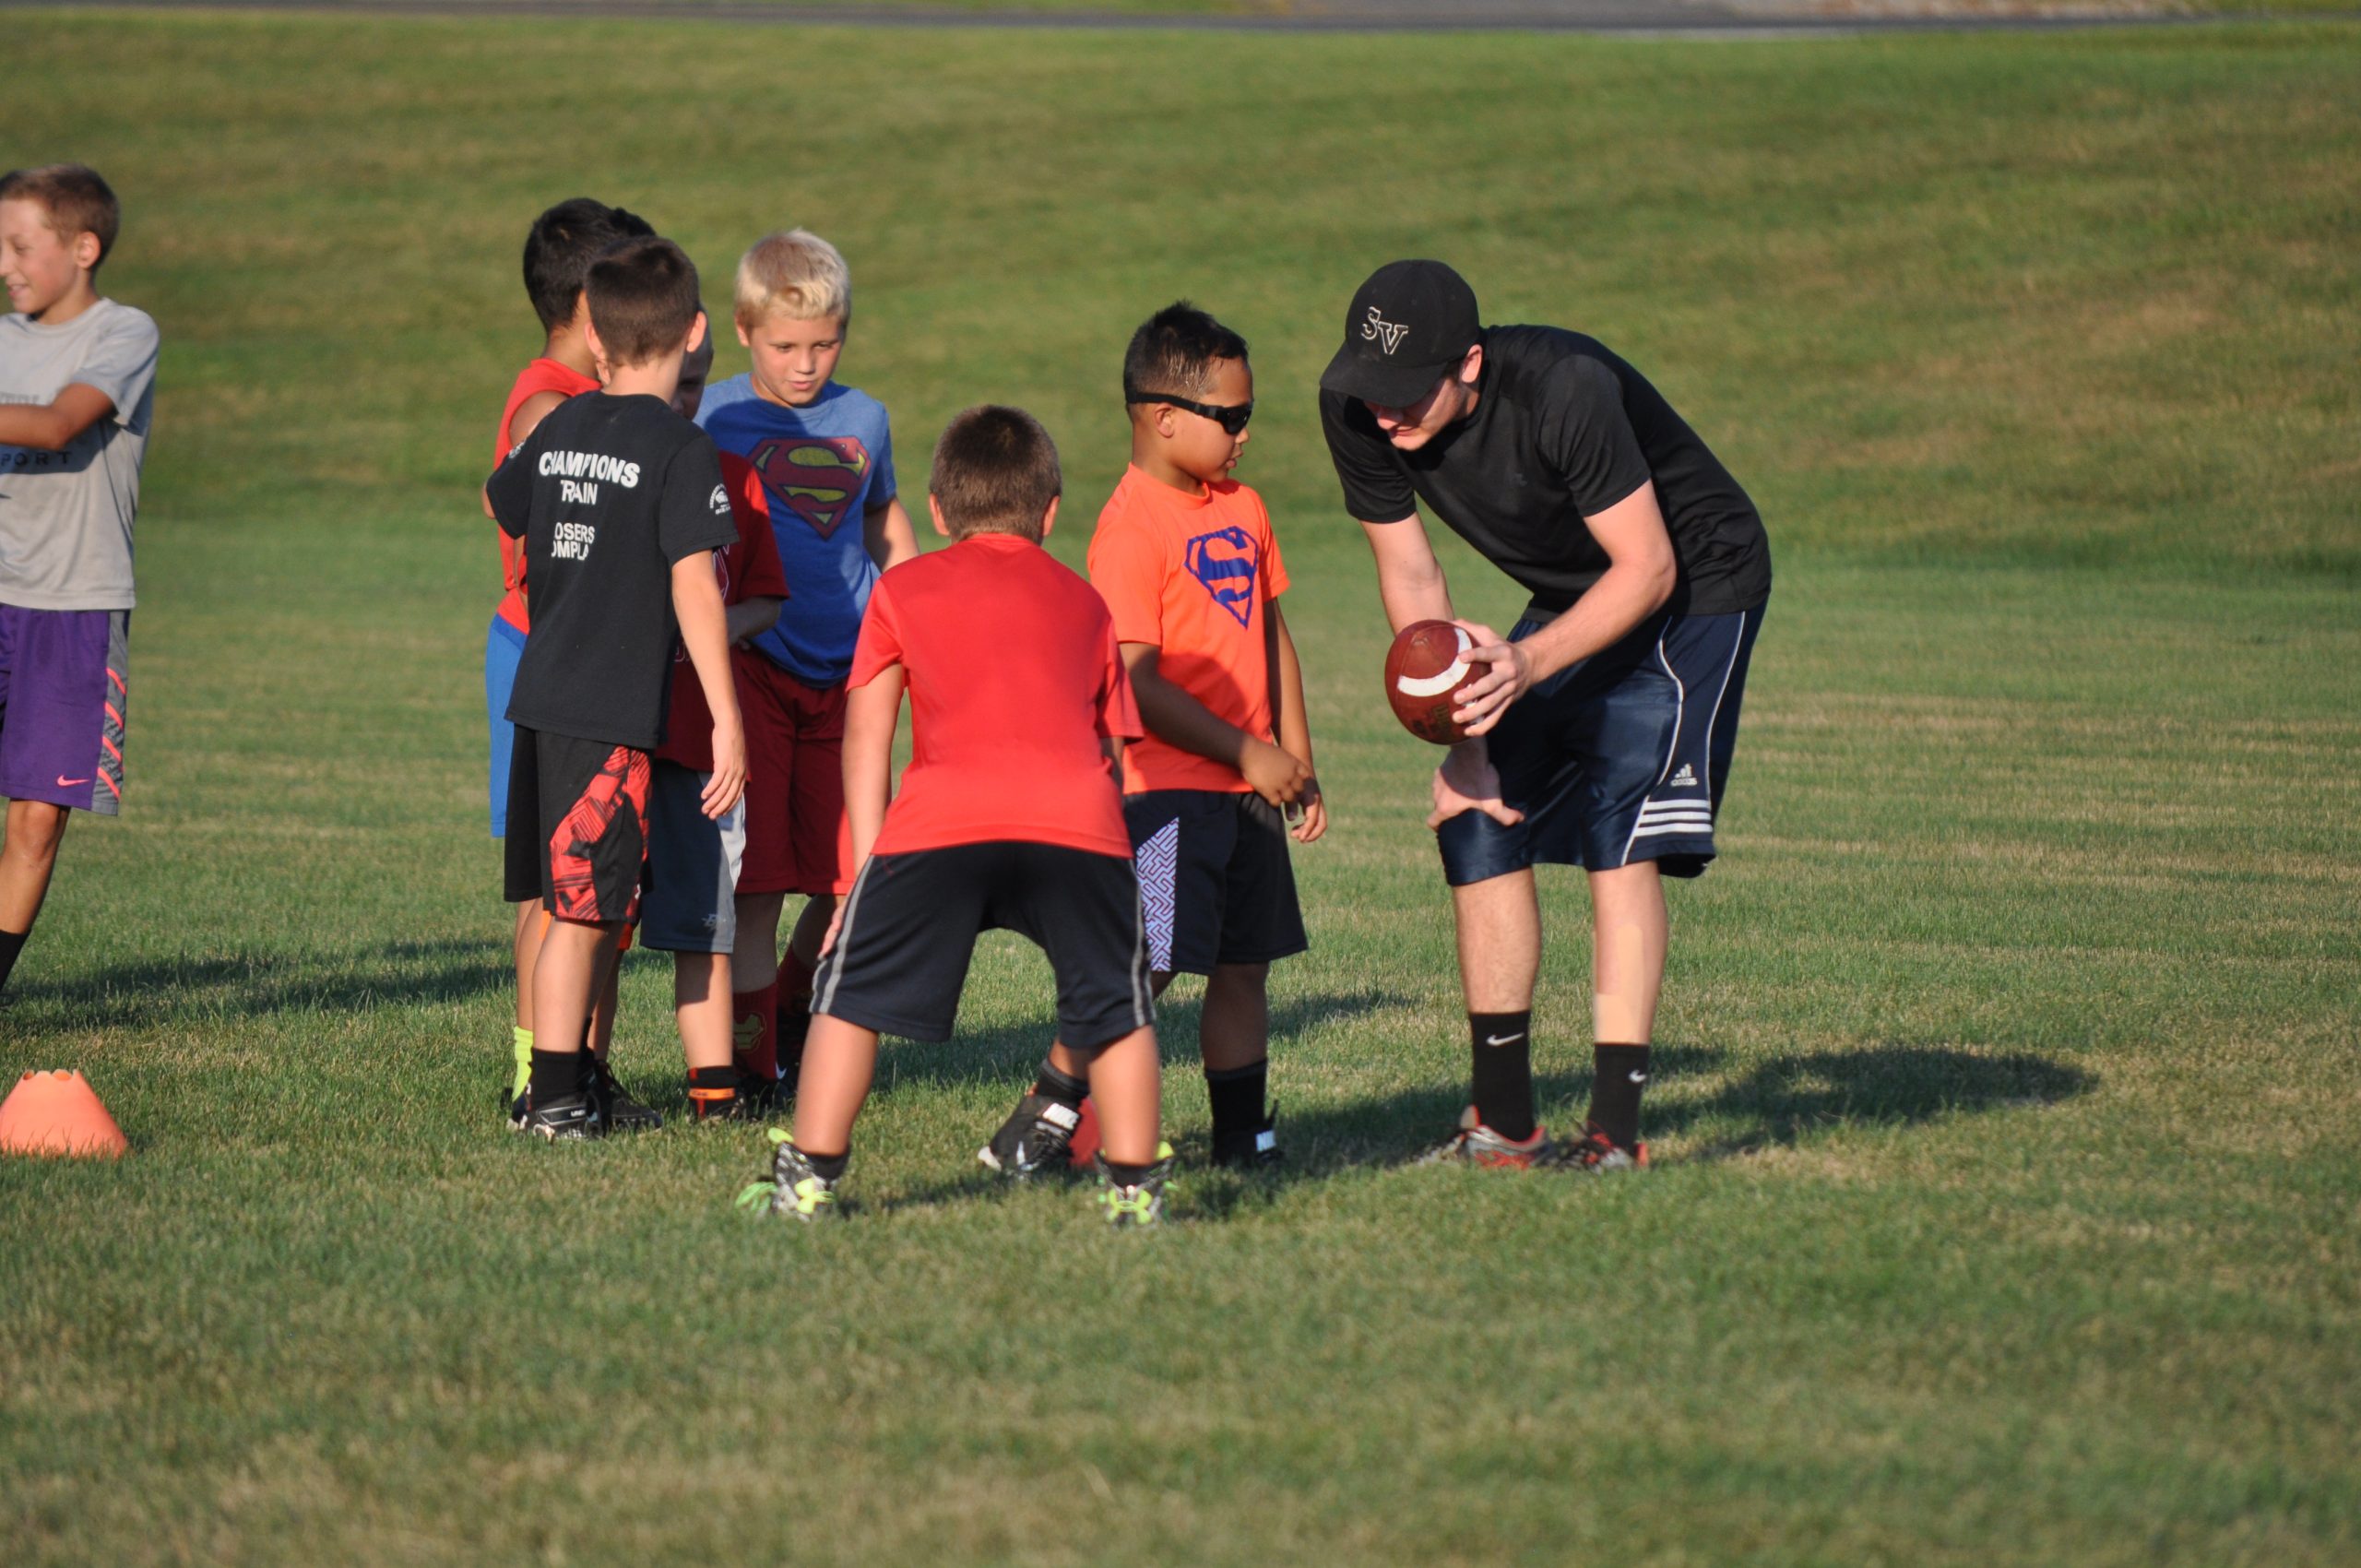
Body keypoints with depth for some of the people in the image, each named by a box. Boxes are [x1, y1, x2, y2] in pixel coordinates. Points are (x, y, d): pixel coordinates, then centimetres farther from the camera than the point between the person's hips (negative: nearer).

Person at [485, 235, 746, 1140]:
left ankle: (565, 1078, 24)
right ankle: (555, 1097, -1)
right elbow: (694, 588, -15)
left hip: (540, 696, 7)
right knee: (585, 908, -3)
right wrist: (726, 719, -12)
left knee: (575, 901, 17)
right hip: (612, 713, -7)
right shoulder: (680, 448, -10)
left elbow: (500, 502, 29)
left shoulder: (559, 428, 9)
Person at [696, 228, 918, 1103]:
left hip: (844, 671, 4)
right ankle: (750, 1064, 3)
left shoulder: (862, 422, 10)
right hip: (751, 668, -4)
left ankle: (794, 1014, 30)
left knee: (860, 880, 5)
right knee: (755, 880, -6)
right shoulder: (712, 419, -1)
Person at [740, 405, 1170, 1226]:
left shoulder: (902, 589, 25)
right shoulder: (1083, 603, 30)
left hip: (940, 820, -1)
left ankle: (808, 1180, 13)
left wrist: (865, 864, 20)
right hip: (1078, 820, 1)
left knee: (853, 993, 13)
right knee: (1117, 1005, 18)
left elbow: (866, 736, 20)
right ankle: (1134, 1185, 17)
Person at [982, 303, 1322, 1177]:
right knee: (1144, 967, -13)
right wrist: (1248, 753, -16)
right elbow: (1135, 682, -19)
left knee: (1244, 965, 10)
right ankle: (1040, 1128, -6)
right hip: (1165, 787, -8)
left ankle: (1242, 1136, 18)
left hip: (1246, 789, 8)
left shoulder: (1242, 508, 12)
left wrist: (1298, 758, 18)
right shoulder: (1131, 529, -15)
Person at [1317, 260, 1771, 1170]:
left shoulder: (1565, 391, -35)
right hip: (1573, 600, 7)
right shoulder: (1354, 409, -17)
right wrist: (1459, 733, -13)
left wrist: (1526, 665, -41)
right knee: (1477, 820, -1)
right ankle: (1503, 1124, 8)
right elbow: (1408, 574, -6)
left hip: (1695, 588, -7)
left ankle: (1616, 1128, -18)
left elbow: (1647, 570, -28)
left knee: (1618, 829, -19)